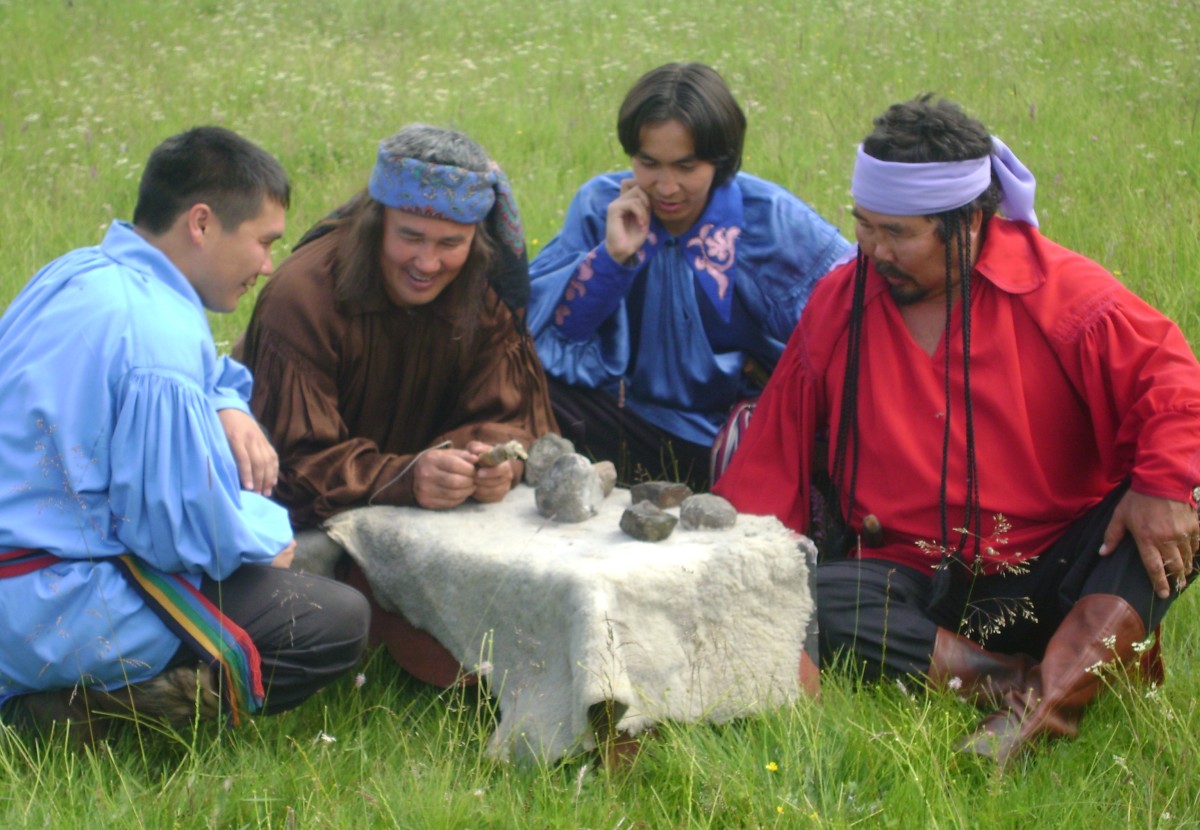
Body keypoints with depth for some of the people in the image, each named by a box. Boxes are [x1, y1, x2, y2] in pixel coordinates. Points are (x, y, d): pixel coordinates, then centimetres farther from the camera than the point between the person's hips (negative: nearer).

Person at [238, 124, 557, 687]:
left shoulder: (484, 291, -5)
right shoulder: (303, 297, -22)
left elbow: (509, 413, -6)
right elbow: (297, 461, -25)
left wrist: (496, 456, -32)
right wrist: (406, 478, -43)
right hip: (315, 518, -4)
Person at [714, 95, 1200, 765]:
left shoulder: (1060, 290, -5)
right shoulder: (838, 304, 5)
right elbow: (775, 453, 8)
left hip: (1052, 573, -1)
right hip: (911, 581, 2)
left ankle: (1047, 700, -46)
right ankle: (1028, 680, -35)